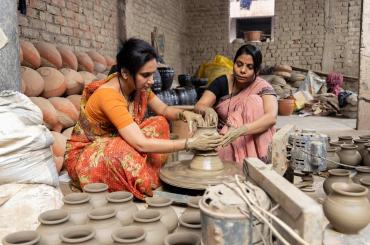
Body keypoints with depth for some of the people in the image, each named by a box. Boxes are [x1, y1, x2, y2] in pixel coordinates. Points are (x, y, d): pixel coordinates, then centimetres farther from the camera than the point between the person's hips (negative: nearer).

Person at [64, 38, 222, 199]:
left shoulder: (139, 86, -9)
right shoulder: (109, 95, -32)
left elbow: (163, 110, 7)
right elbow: (141, 144, -36)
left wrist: (184, 114, -16)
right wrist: (189, 143, -34)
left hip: (114, 144, 8)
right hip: (84, 155, -8)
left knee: (159, 123, -3)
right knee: (126, 150, -37)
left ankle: (153, 177, -4)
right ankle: (146, 187, -10)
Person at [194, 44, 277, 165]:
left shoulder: (262, 88, -9)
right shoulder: (222, 82, -2)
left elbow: (271, 117, -28)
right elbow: (199, 106, -10)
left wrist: (239, 131, -44)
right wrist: (208, 110, -36)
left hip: (251, 142, 1)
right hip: (222, 139, -1)